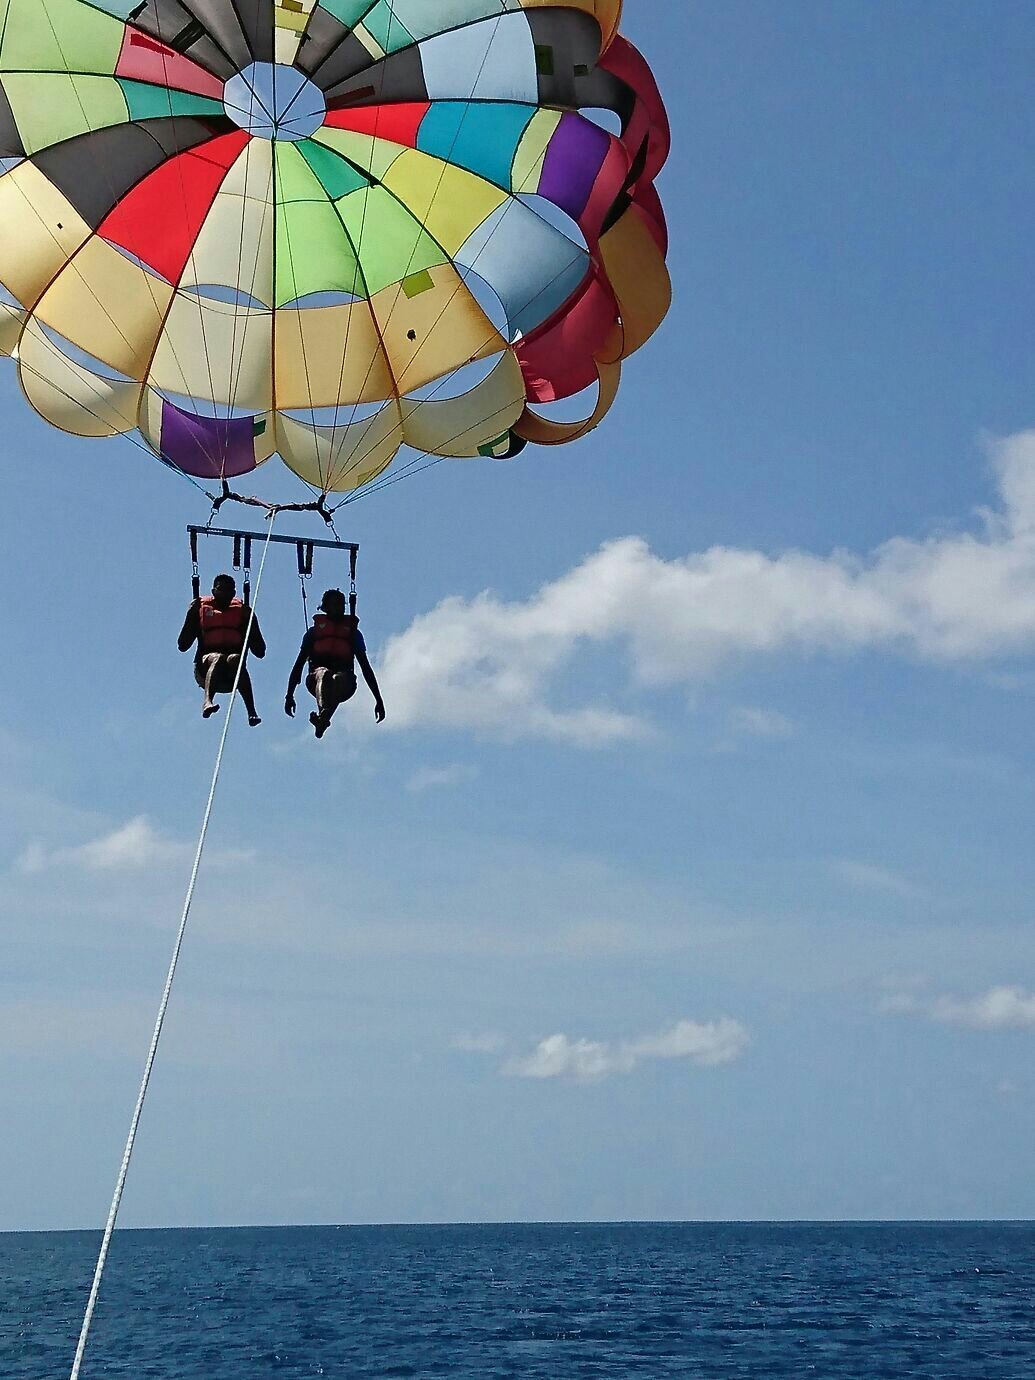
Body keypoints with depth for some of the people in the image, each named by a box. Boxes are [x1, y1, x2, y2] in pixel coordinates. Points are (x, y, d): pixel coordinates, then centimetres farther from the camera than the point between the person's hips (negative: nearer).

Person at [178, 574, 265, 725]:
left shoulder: (242, 611, 14)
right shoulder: (201, 608, 13)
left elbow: (260, 652, 5)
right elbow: (183, 645, 3)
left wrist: (250, 619, -2)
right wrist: (192, 615, -1)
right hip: (205, 667, 0)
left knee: (235, 659, -32)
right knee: (218, 658, -32)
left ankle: (252, 712, -50)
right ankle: (208, 702, -60)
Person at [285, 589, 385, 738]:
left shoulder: (353, 632, 26)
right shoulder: (314, 631, 24)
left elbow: (366, 667, 20)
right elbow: (299, 665, 16)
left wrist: (378, 700, 11)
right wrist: (289, 695, 4)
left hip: (345, 679, 0)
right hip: (316, 678, 0)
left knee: (340, 678, -38)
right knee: (324, 674, -37)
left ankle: (321, 717, -61)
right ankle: (324, 712, -65)